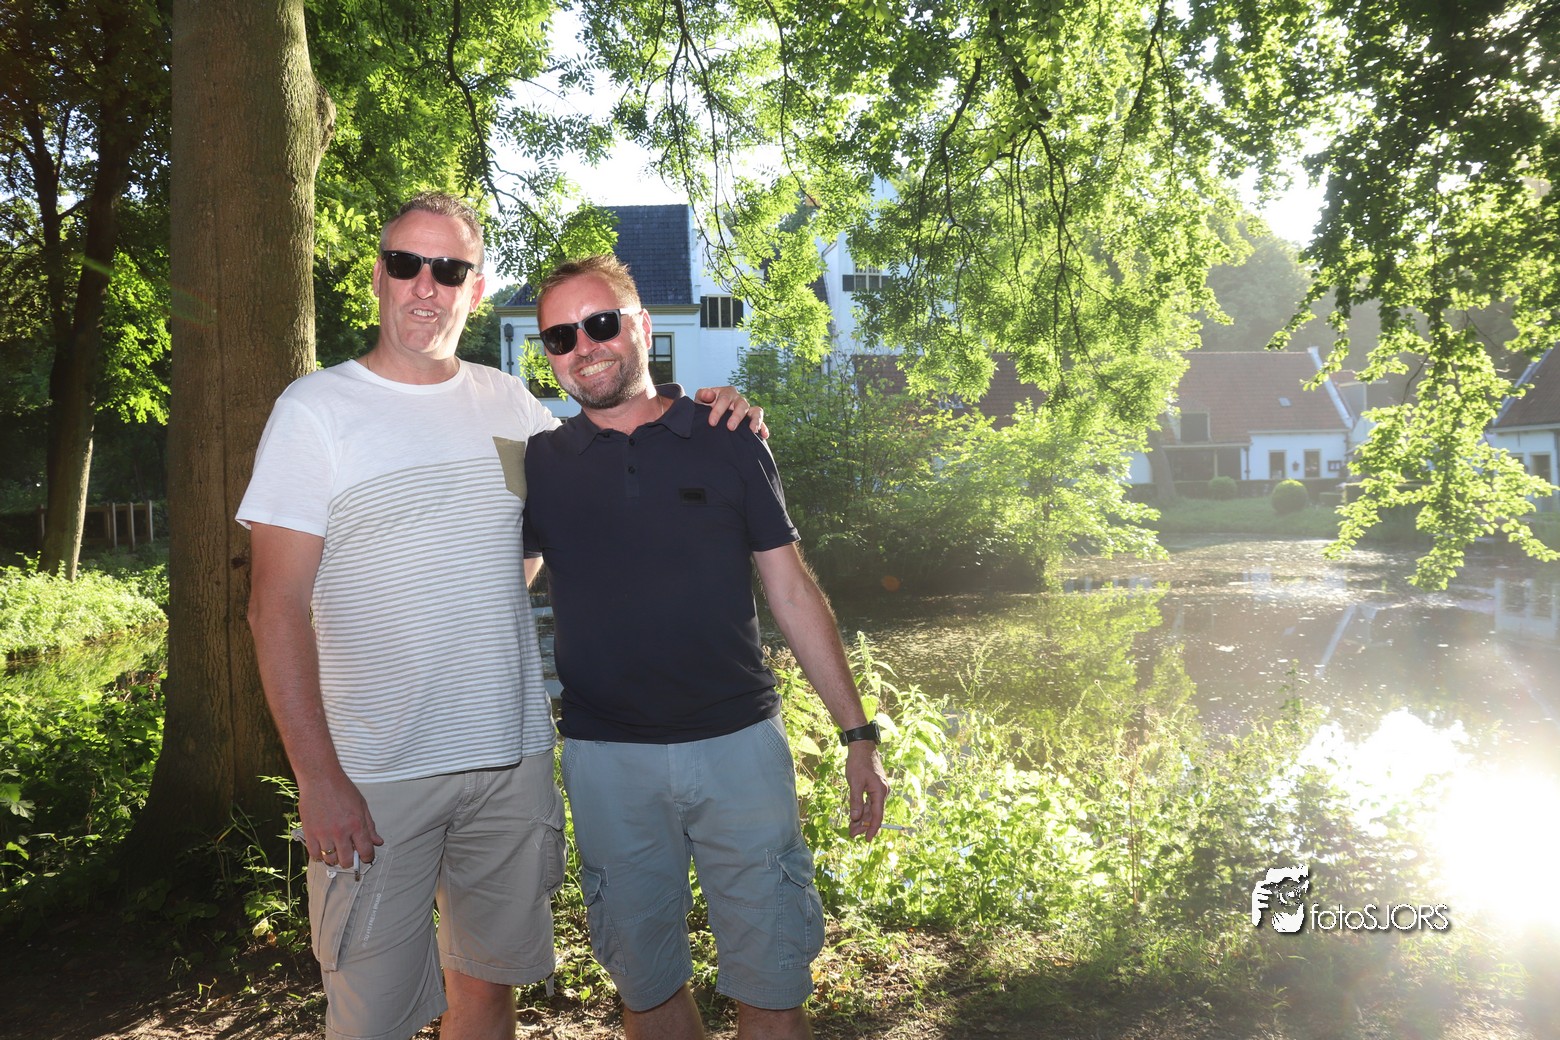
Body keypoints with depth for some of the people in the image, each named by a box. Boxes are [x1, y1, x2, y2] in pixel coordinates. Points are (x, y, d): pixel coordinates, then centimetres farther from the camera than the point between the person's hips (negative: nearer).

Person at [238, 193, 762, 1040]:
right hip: (374, 776, -3)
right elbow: (277, 607, -8)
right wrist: (317, 778, -15)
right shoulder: (315, 410, -5)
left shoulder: (511, 405, 7)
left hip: (514, 756, 4)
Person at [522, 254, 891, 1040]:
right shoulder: (538, 465, 4)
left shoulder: (727, 443, 1)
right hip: (607, 761, 1)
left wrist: (858, 732, 1)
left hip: (740, 744, -1)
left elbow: (791, 590, 3)